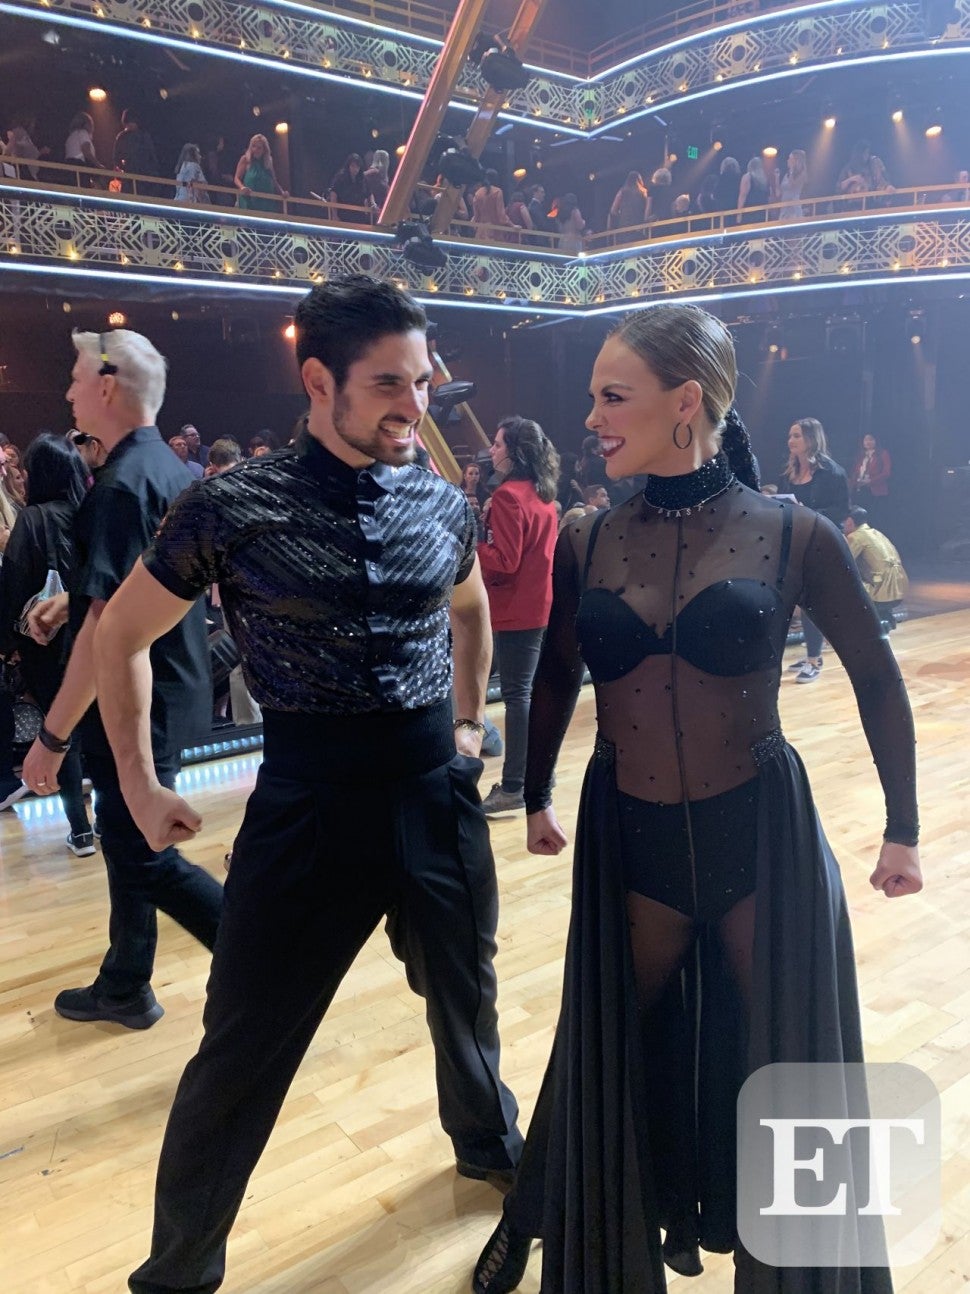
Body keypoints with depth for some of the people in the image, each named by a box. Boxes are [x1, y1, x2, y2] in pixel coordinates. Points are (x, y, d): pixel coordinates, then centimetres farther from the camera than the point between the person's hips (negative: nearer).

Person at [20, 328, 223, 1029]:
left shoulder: (121, 485, -21)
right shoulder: (171, 468, 9)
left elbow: (107, 626, -26)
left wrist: (52, 736, -20)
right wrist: (71, 600, 17)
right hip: (172, 695, 10)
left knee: (150, 860, 1)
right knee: (127, 844, 19)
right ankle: (123, 989, 34)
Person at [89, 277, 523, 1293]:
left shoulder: (441, 503, 1)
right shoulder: (235, 507, -11)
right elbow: (121, 635, 1)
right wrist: (141, 788, 1)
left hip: (439, 797, 4)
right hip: (309, 805, -4)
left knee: (464, 996, 23)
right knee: (244, 1046, 7)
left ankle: (487, 1141, 54)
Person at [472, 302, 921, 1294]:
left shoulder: (792, 535, -10)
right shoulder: (586, 545, -4)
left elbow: (876, 679, 1)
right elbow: (555, 681, 10)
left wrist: (901, 828, 6)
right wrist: (536, 796, 19)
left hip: (764, 834, -1)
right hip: (629, 837, 2)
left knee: (779, 1060, 16)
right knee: (609, 1053, 18)